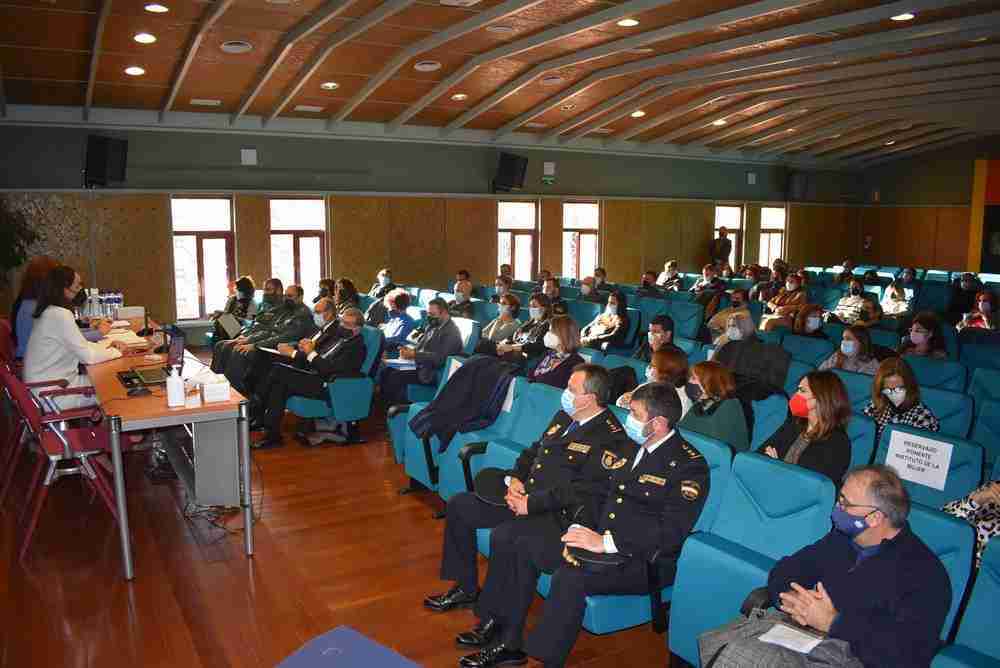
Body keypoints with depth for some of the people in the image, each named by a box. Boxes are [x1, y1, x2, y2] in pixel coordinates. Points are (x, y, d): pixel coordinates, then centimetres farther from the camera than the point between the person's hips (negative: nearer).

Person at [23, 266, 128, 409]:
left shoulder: (50, 312, 8)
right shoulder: (61, 315, -23)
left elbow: (79, 346, 15)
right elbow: (88, 357, -21)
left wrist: (108, 344, 3)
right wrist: (116, 351, -6)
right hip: (52, 395, -9)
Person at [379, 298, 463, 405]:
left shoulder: (451, 333, -14)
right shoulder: (432, 325, 13)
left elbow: (439, 358, -22)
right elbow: (419, 345, 18)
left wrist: (413, 355, -24)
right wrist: (409, 350, -5)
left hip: (431, 373, -9)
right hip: (418, 364, 9)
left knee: (396, 376, -22)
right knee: (386, 371, -6)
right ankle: (386, 404, -2)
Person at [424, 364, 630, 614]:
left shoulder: (610, 438, -15)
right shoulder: (563, 417, 12)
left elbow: (582, 490, -22)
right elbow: (532, 451, 21)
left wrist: (531, 503, -22)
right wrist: (515, 478, 1)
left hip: (559, 513, -9)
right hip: (523, 496, 10)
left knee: (503, 535, -33)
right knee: (459, 505, 5)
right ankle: (466, 588, 16)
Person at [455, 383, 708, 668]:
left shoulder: (690, 466, -13)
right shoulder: (631, 446, 11)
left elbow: (671, 532, -21)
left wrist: (606, 542, -26)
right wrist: (581, 528, -3)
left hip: (644, 559, -8)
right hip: (601, 535, 8)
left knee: (570, 577, -33)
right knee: (522, 545, -4)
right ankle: (508, 644, 2)